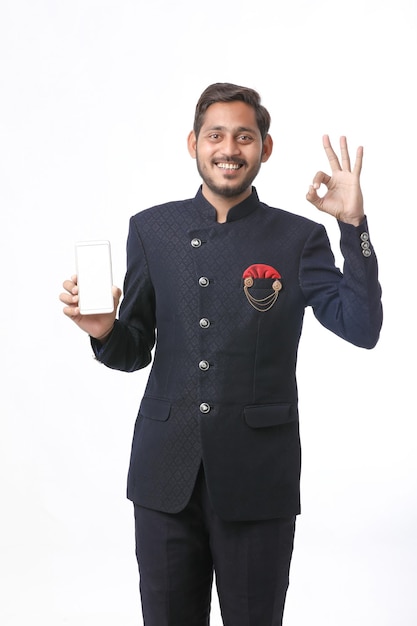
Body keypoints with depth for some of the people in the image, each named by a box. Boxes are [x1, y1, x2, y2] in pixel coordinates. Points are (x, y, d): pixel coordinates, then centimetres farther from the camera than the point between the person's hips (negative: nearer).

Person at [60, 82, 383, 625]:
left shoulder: (299, 239, 0)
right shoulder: (151, 229, 6)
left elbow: (363, 329, -12)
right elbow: (133, 352, 9)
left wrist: (353, 224, -18)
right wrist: (103, 331, -14)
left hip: (257, 478, -1)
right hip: (166, 475, 2)